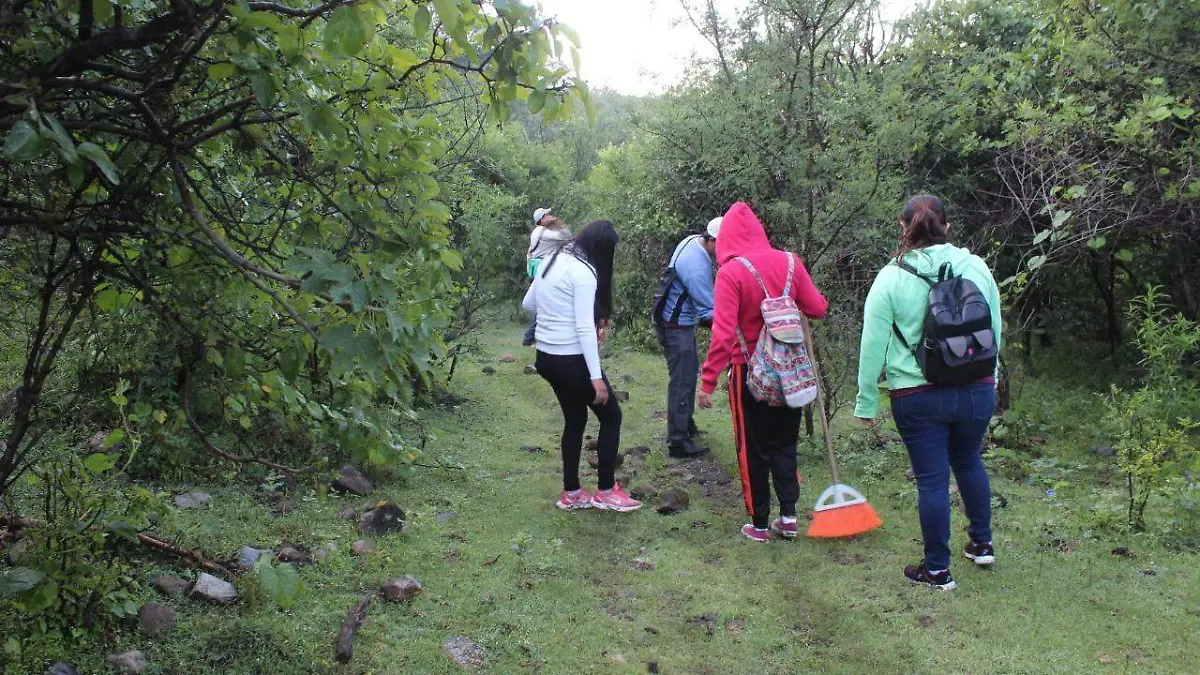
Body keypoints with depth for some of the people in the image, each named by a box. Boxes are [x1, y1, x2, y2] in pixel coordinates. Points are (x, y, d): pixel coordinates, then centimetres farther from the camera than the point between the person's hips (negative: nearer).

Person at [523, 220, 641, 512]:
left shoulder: (553, 260, 8)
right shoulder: (584, 272, -18)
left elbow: (528, 303, 18)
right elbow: (585, 328, -22)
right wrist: (596, 376, -21)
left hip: (546, 356, 8)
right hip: (571, 359, -8)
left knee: (574, 419, 19)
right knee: (611, 416, 8)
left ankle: (571, 494, 25)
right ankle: (606, 491, 15)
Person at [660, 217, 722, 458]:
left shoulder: (694, 240, -2)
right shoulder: (697, 267, -32)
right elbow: (709, 311, -27)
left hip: (683, 319, 10)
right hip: (678, 326, -10)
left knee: (690, 370, 22)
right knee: (682, 380, -6)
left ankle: (686, 423, 37)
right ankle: (678, 441, 0)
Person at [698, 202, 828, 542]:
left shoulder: (731, 271, -17)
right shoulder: (789, 262, -5)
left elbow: (723, 333, -22)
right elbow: (818, 309, 1)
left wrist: (709, 380, -18)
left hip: (750, 371, -4)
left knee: (753, 450, 9)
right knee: (784, 444, 18)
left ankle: (760, 524, 17)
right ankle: (788, 515, 14)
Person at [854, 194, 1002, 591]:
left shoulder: (891, 278, -10)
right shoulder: (977, 268, -1)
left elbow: (874, 345, -8)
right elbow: (995, 331, 9)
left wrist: (866, 401, 0)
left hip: (918, 399, -3)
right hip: (977, 390, 4)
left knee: (932, 479, 6)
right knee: (969, 462, 25)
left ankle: (938, 570, 17)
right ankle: (982, 544, 39)